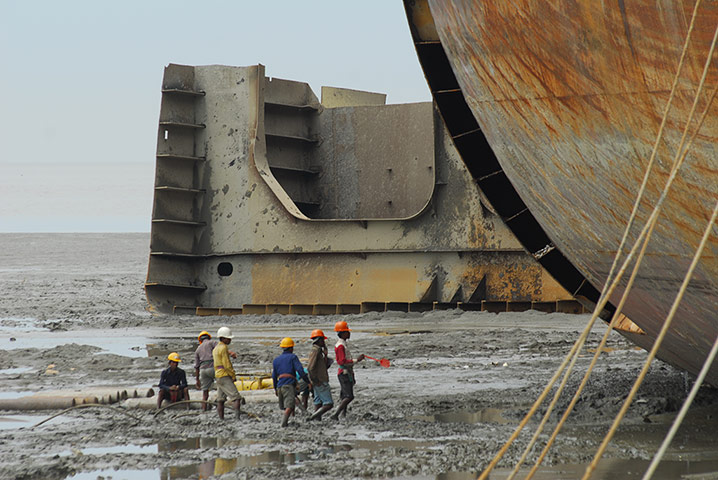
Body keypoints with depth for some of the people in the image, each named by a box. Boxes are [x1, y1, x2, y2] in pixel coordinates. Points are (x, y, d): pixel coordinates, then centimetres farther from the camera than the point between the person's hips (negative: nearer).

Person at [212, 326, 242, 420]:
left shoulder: (216, 348, 18)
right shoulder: (223, 348, -13)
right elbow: (227, 365, -17)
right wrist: (233, 376, -6)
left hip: (218, 376, 10)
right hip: (225, 376, -10)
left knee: (221, 400, 8)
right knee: (236, 398, -14)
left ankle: (221, 419, 7)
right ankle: (238, 417, -26)